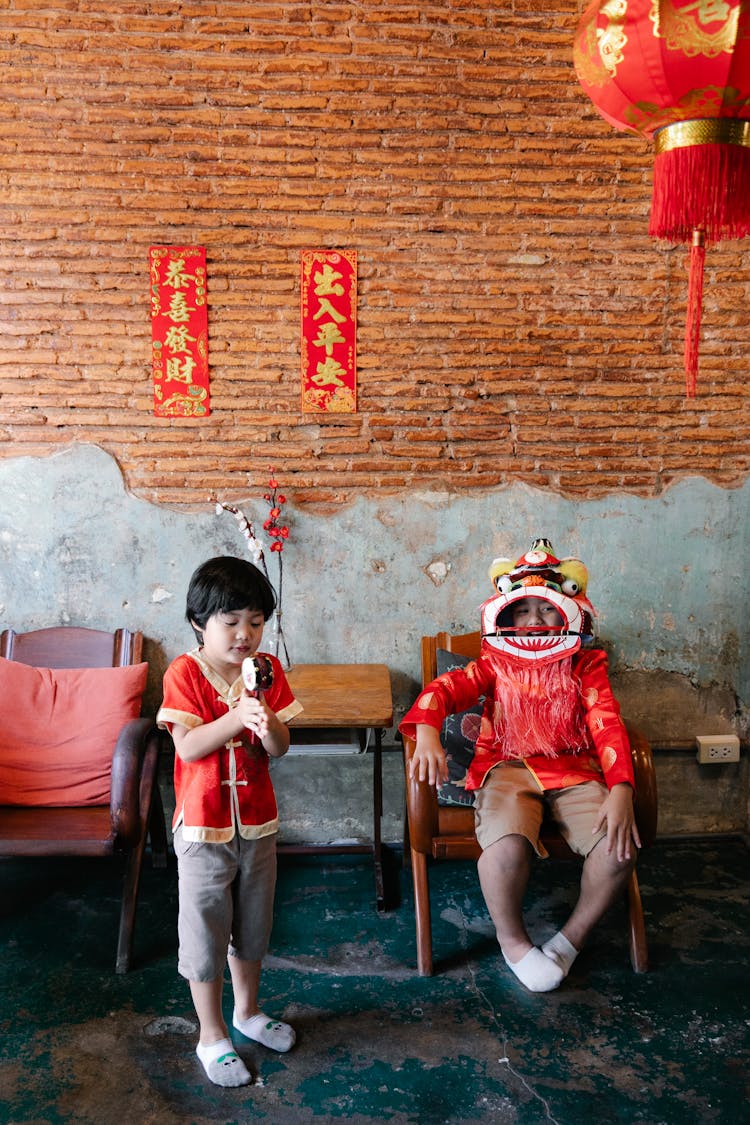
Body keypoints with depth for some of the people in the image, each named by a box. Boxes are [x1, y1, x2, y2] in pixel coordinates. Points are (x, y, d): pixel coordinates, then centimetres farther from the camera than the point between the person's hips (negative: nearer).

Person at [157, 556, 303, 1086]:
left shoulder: (268, 670, -4)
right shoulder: (184, 673, -14)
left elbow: (281, 748, -5)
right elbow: (189, 746, -21)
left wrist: (267, 726, -27)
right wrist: (237, 716, -33)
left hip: (257, 820, 4)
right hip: (203, 825, -4)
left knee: (253, 924, 20)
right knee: (205, 932, 9)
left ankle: (248, 1010, 43)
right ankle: (212, 1036, 29)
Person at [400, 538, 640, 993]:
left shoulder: (585, 666, 11)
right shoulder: (496, 664, 9)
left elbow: (608, 727, -2)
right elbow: (447, 688, -8)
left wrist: (621, 790, -20)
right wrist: (427, 732, -33)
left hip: (573, 770, 2)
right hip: (509, 767, -2)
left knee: (620, 845, -25)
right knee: (508, 845, -33)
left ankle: (573, 937, 5)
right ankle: (513, 940, 1)